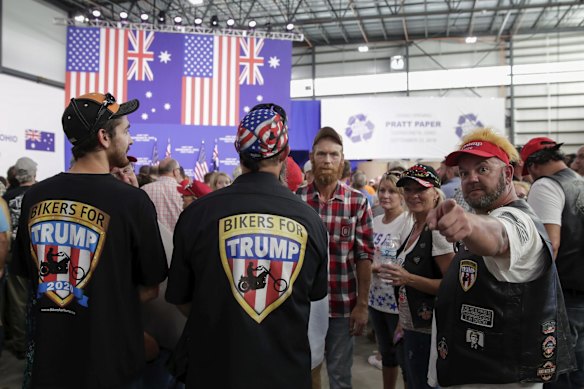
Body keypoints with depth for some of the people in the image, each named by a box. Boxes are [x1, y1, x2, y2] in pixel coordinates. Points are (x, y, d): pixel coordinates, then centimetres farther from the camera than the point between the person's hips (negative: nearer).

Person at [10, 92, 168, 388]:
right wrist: (112, 309, 4)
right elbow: (149, 289, -10)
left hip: (46, 360, 4)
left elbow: (27, 275, 9)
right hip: (109, 362, -4)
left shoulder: (34, 196, -4)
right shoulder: (132, 200, -19)